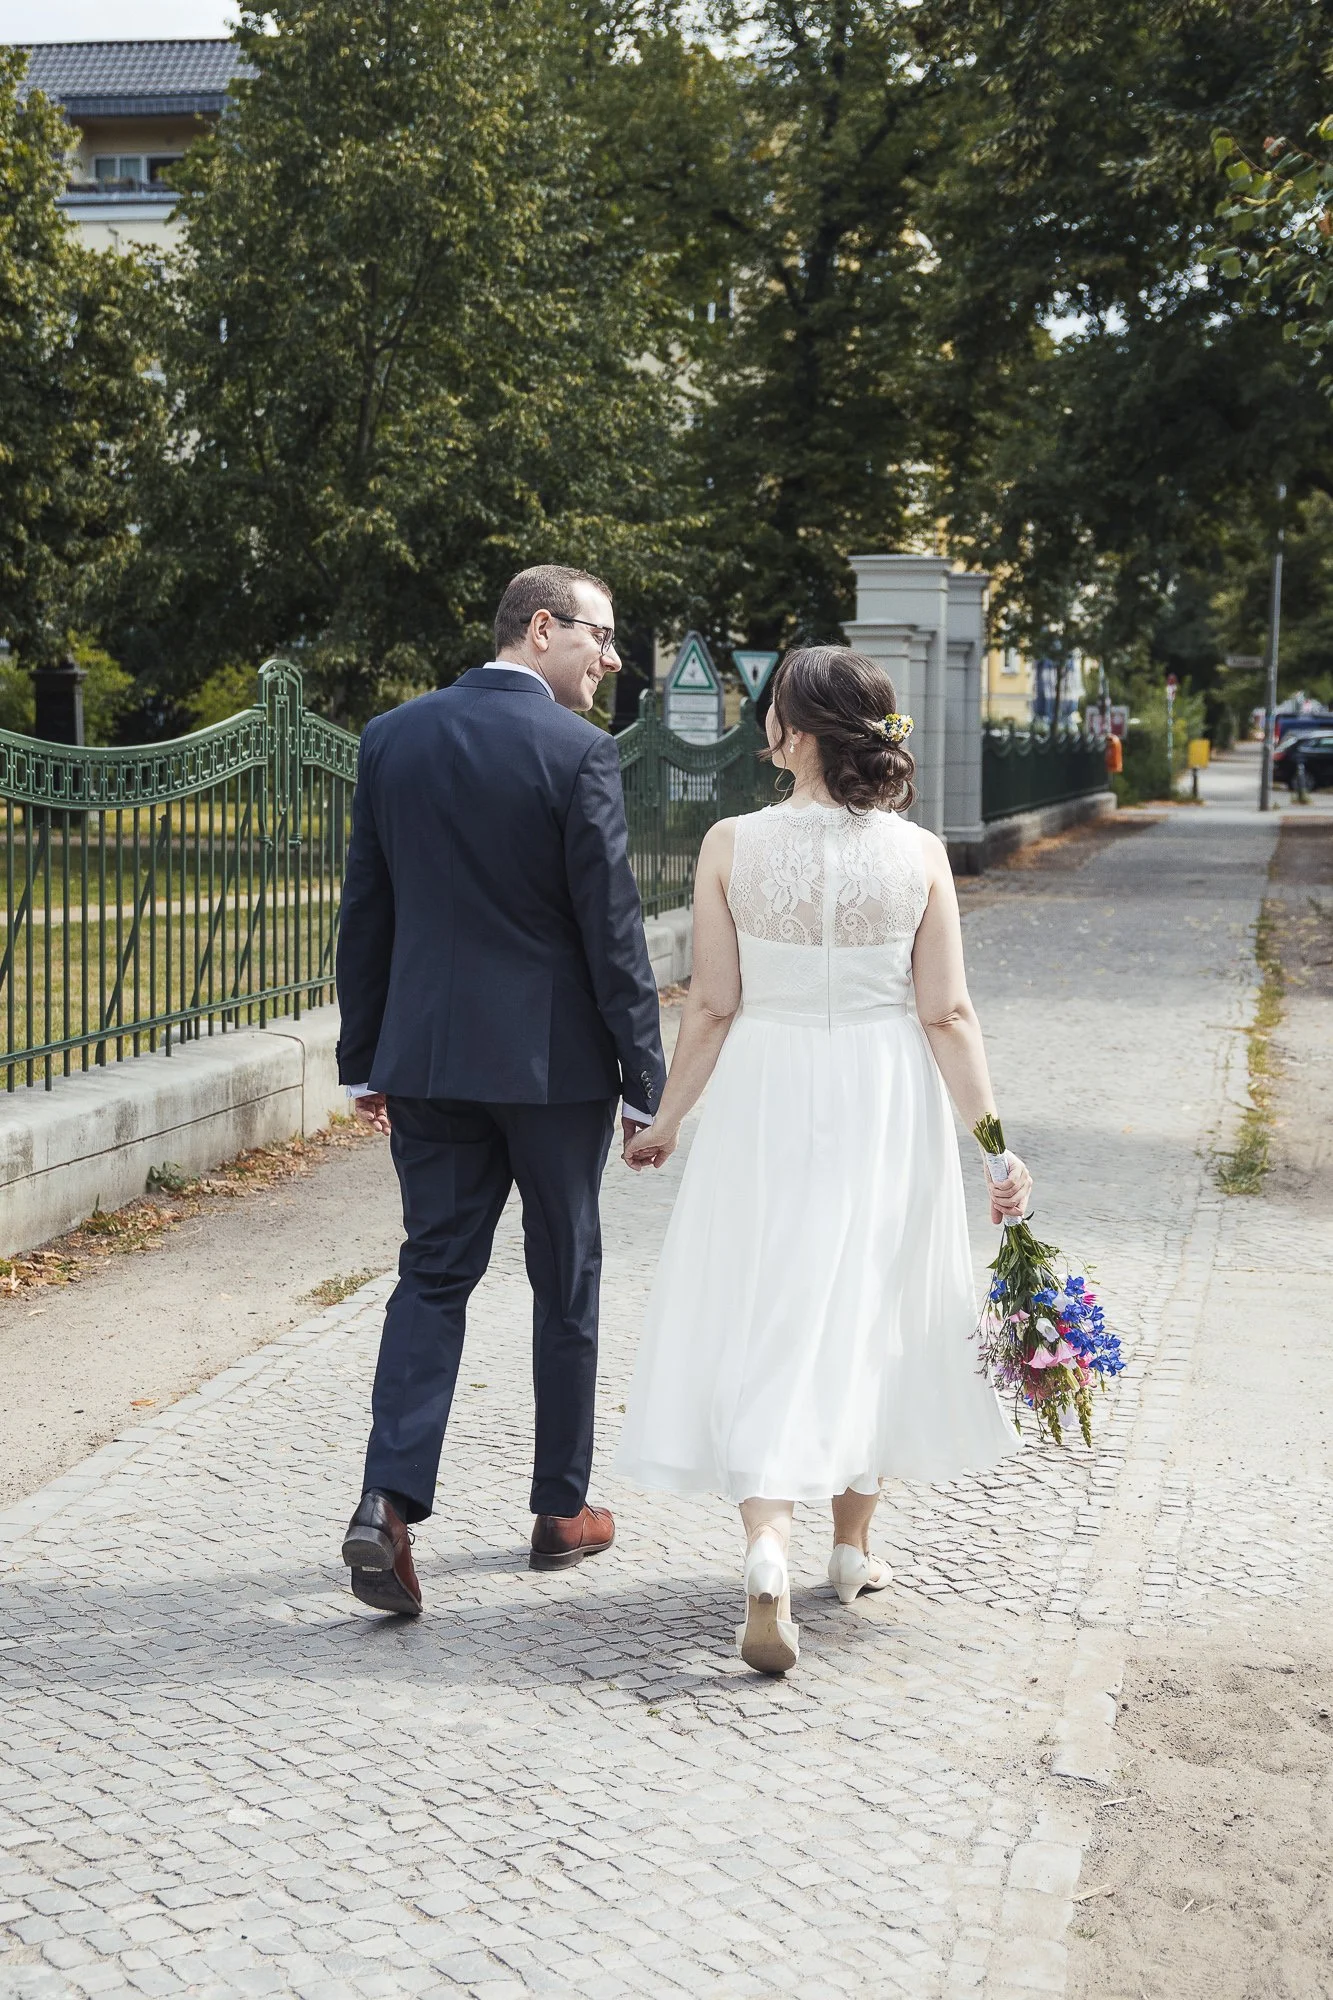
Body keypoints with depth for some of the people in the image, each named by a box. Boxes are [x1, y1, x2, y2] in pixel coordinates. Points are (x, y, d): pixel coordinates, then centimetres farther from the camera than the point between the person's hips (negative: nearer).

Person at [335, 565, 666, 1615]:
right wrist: (646, 1082, -5)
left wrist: (364, 1060, 15)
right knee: (566, 1282, 11)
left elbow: (366, 912, 8)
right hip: (554, 1058, -4)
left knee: (434, 1274, 8)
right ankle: (563, 1510, 22)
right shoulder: (577, 752, -12)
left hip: (428, 1056, 4)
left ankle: (389, 1502, -8)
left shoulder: (392, 737, 4)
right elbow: (612, 929, -12)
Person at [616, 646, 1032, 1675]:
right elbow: (947, 1016, -7)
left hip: (765, 1103, -1)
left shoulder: (732, 845, -9)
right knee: (867, 1316, 16)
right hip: (886, 1102, 1)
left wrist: (665, 1118, 7)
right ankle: (854, 1544, 29)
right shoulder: (918, 854, -6)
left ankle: (768, 1543, -15)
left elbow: (712, 1007, -5)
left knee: (766, 1321, 4)